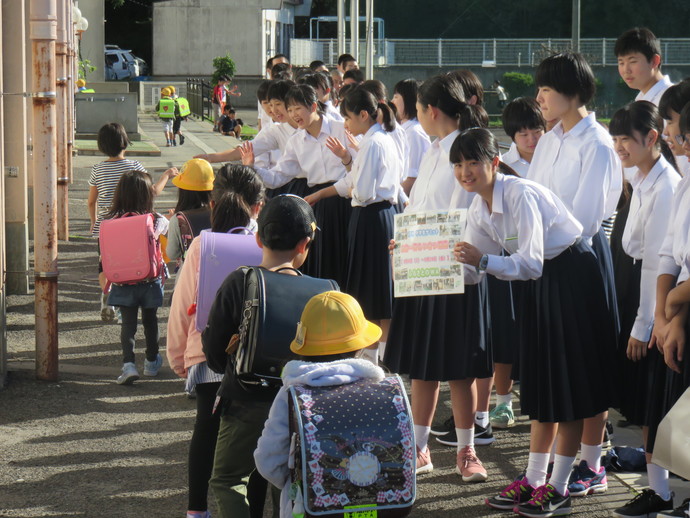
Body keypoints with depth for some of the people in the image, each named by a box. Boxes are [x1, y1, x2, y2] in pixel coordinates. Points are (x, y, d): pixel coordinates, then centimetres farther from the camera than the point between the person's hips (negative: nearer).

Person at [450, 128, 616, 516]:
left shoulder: (520, 195, -25)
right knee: (541, 381, 12)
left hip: (573, 277, -9)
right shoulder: (479, 208, 0)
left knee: (568, 382, -3)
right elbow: (472, 270, 3)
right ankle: (533, 479, 18)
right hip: (541, 283, 9)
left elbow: (531, 264, -30)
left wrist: (484, 260, -41)